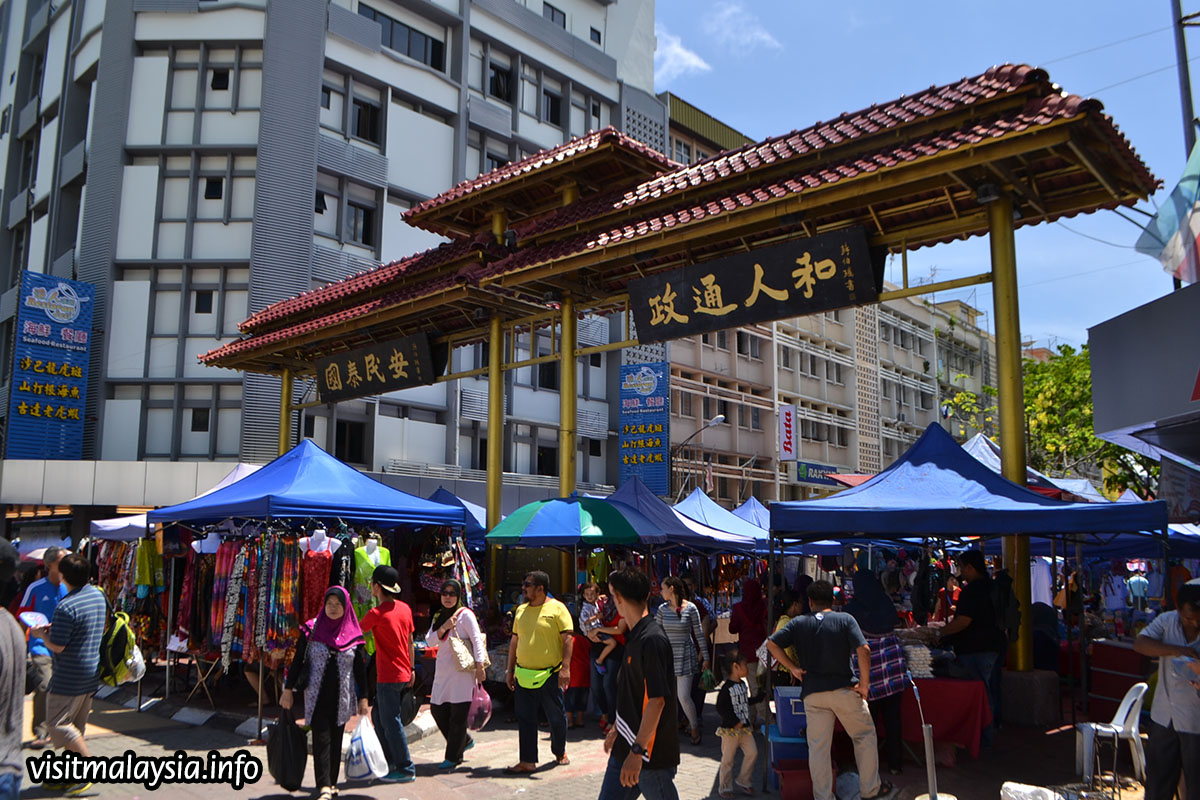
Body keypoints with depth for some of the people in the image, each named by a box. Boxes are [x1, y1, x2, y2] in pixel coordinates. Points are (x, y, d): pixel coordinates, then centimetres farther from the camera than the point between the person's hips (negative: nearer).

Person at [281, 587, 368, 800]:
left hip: (342, 698, 2)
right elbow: (297, 661, 3)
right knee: (321, 739, -9)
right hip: (317, 696, -2)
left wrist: (363, 698, 3)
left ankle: (331, 783, 19)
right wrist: (288, 689, -1)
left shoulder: (354, 634, 2)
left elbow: (360, 669, 5)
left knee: (336, 740, 7)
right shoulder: (311, 630, 0)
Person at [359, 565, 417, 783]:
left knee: (391, 723, -1)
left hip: (388, 677, -7)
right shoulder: (405, 608, 5)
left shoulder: (376, 614, -15)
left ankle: (406, 770, 3)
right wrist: (411, 669, 20)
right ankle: (388, 762, 26)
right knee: (385, 718, 19)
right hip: (404, 675, 7)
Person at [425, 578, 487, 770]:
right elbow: (430, 641, 5)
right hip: (443, 671, 7)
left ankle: (453, 757, 7)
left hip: (462, 670, -7)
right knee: (437, 709, 7)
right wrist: (443, 628, -12)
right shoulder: (438, 617, 14)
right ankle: (464, 741, 26)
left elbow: (477, 641, -10)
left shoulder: (465, 614, -6)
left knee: (458, 714, -4)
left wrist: (479, 666, -16)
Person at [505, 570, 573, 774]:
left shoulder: (557, 608, -7)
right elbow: (515, 640, 17)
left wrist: (565, 667, -19)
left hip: (549, 675, -5)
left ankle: (560, 752, 29)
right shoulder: (521, 610, 11)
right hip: (523, 675, 5)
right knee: (525, 719, 4)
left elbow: (568, 638, -11)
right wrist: (511, 670, 14)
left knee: (556, 717, 7)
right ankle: (527, 761, 12)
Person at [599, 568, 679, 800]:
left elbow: (657, 700, -25)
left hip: (651, 754, -9)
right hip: (626, 748, 9)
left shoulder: (652, 640, -21)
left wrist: (637, 751, -25)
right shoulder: (636, 636, 9)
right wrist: (616, 728, 27)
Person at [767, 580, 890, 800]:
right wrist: (864, 683, -4)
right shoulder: (845, 619, -1)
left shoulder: (798, 623, 4)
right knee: (865, 736, 18)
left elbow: (771, 643, -4)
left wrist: (793, 667, 2)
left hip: (813, 693, 1)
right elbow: (863, 650, -13)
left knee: (818, 747, 7)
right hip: (844, 690, -1)